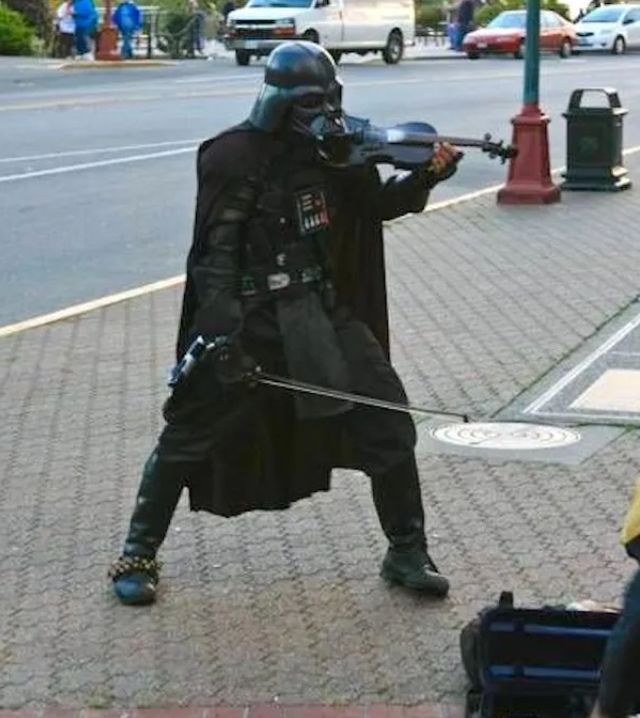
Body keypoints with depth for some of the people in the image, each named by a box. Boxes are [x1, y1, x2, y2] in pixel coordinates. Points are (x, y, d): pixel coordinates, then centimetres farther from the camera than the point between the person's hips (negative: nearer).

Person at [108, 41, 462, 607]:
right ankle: (138, 555, 23)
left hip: (325, 315, 5)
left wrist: (424, 178, -5)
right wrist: (222, 336, -23)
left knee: (388, 425, -1)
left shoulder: (336, 146, 3)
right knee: (188, 437, 5)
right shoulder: (233, 157, -14)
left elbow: (377, 205, 15)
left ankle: (407, 554, 14)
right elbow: (216, 256, -16)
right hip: (249, 320, -5)